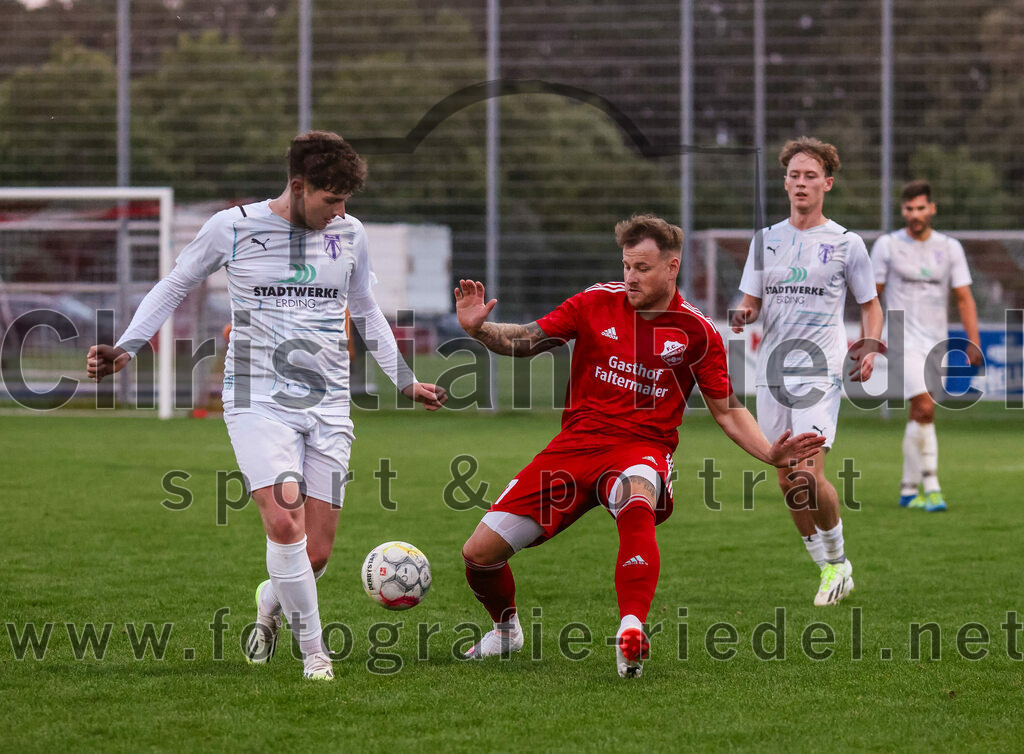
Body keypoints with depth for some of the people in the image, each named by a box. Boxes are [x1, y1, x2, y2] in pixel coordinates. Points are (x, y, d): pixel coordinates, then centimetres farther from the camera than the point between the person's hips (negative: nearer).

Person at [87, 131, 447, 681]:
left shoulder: (349, 234, 8)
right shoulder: (232, 228, -3)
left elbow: (365, 312, 24)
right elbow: (173, 288, 10)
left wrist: (404, 381, 24)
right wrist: (126, 348, -1)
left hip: (328, 406, 4)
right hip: (259, 402, -4)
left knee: (316, 553, 0)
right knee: (284, 522, -23)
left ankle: (270, 603, 34)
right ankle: (312, 650, -8)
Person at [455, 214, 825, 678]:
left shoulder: (697, 332, 0)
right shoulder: (597, 302, 3)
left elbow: (726, 411, 7)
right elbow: (526, 342, 8)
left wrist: (770, 454, -9)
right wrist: (478, 329, -11)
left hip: (642, 449, -3)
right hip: (576, 443, 3)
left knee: (637, 500, -43)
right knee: (479, 553, -3)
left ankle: (631, 631, -48)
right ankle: (506, 630, 30)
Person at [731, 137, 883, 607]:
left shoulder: (845, 243, 3)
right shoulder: (766, 240, 12)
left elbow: (870, 305, 10)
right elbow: (751, 300, 15)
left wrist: (869, 348, -7)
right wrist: (744, 315, -9)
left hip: (821, 371, -4)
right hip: (772, 371, 4)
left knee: (808, 476, -17)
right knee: (788, 482, 3)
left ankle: (837, 559, 5)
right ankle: (829, 567, 17)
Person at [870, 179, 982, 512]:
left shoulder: (950, 248, 6)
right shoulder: (887, 245, -1)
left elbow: (964, 298, 4)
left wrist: (973, 343, -4)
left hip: (936, 342, 4)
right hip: (904, 341, -4)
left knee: (919, 415, 10)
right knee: (925, 409, -18)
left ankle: (909, 489, 20)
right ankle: (930, 487, -16)